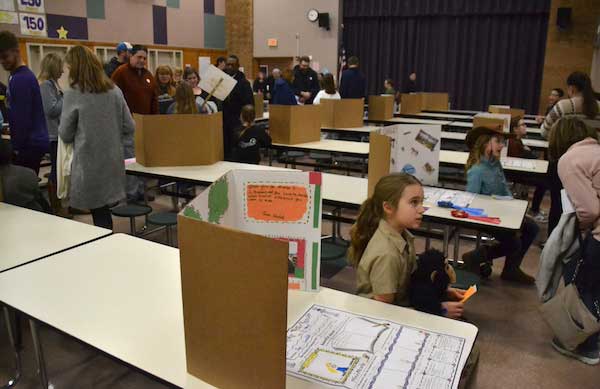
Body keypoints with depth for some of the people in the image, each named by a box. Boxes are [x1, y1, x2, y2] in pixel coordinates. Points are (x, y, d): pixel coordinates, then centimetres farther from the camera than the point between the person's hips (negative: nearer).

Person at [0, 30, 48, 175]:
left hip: (28, 145, -9)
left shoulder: (20, 79, -16)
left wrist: (17, 148, -14)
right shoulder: (25, 75, 14)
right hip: (34, 143, 9)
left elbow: (22, 119, -19)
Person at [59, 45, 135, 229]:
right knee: (103, 208, 15)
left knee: (98, 211, 5)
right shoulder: (115, 91, 3)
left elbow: (66, 135, -3)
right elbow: (129, 127, 5)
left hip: (89, 162, -5)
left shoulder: (73, 94, -11)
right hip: (113, 159, 5)